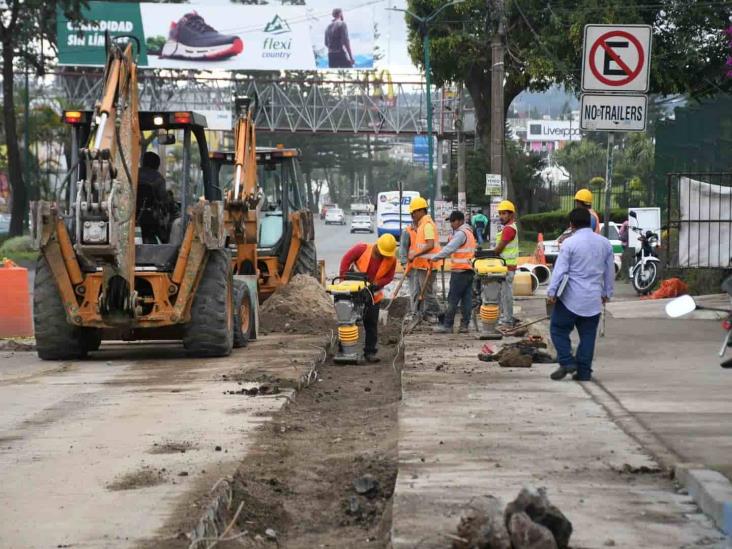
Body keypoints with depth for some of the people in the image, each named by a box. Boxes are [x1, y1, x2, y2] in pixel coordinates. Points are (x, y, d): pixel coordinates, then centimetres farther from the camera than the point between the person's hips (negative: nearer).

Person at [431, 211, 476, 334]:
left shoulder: (461, 233, -11)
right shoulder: (469, 232, 21)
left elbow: (449, 248, -18)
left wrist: (436, 257, -13)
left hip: (460, 270, -10)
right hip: (469, 269, 10)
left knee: (453, 299, -7)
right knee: (467, 298, 6)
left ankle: (447, 325, -6)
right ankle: (465, 325, 5)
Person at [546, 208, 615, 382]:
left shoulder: (570, 243, -9)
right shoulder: (605, 243, 6)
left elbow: (560, 269, -10)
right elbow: (610, 271, 13)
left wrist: (551, 292, -5)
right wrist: (607, 292, 24)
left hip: (571, 297, -4)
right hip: (594, 299, 4)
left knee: (558, 329, 8)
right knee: (588, 334, 9)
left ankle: (567, 362, -4)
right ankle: (584, 371, 9)